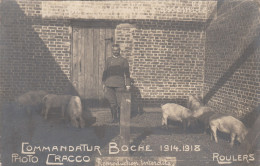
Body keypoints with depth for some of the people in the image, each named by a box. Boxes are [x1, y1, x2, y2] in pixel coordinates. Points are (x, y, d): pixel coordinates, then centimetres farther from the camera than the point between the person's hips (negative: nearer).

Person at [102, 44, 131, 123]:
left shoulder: (124, 60, 8)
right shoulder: (109, 60, 14)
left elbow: (127, 73, 6)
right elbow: (105, 72, 15)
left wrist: (128, 84, -1)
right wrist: (103, 83, 10)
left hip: (120, 84, -2)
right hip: (109, 84, 2)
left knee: (119, 102, -1)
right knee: (112, 102, -1)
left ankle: (119, 117, 15)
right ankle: (114, 118, 11)